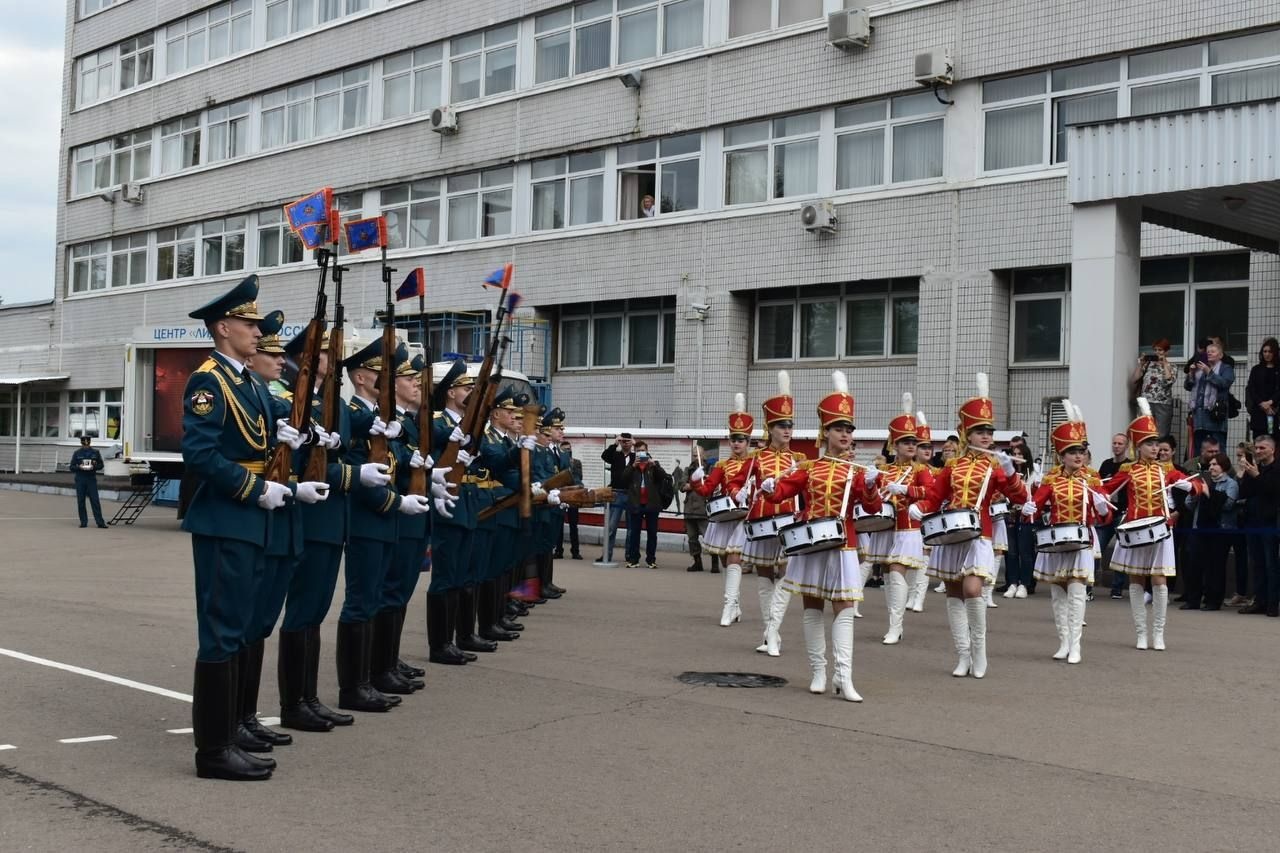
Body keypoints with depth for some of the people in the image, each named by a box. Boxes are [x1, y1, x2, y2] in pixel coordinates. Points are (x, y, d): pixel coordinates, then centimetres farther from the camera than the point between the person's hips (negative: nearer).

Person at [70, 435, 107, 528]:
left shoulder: (95, 453, 6)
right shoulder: (77, 453, 7)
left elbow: (100, 465, 10)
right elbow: (72, 467, 7)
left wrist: (93, 467, -11)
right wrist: (79, 467, -13)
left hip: (92, 479, -1)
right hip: (80, 480, 1)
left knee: (95, 501, -6)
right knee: (80, 502, 2)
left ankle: (100, 522, -6)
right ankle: (83, 522, 9)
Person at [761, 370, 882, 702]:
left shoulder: (857, 471, 2)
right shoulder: (807, 468, 6)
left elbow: (873, 509, -6)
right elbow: (781, 493, 2)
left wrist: (870, 486, -26)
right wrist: (769, 487, -20)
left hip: (843, 546, -1)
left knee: (844, 607, -7)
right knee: (812, 607, 6)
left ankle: (844, 677, -11)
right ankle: (818, 672, 16)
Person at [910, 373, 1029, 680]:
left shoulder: (995, 466, 2)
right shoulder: (953, 465, 10)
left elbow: (1020, 499, -8)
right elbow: (934, 497, 13)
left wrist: (1009, 472, -23)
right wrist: (918, 508, -7)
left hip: (978, 536, -4)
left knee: (972, 589, -19)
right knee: (954, 594, 5)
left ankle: (979, 650, -1)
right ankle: (963, 655, 13)